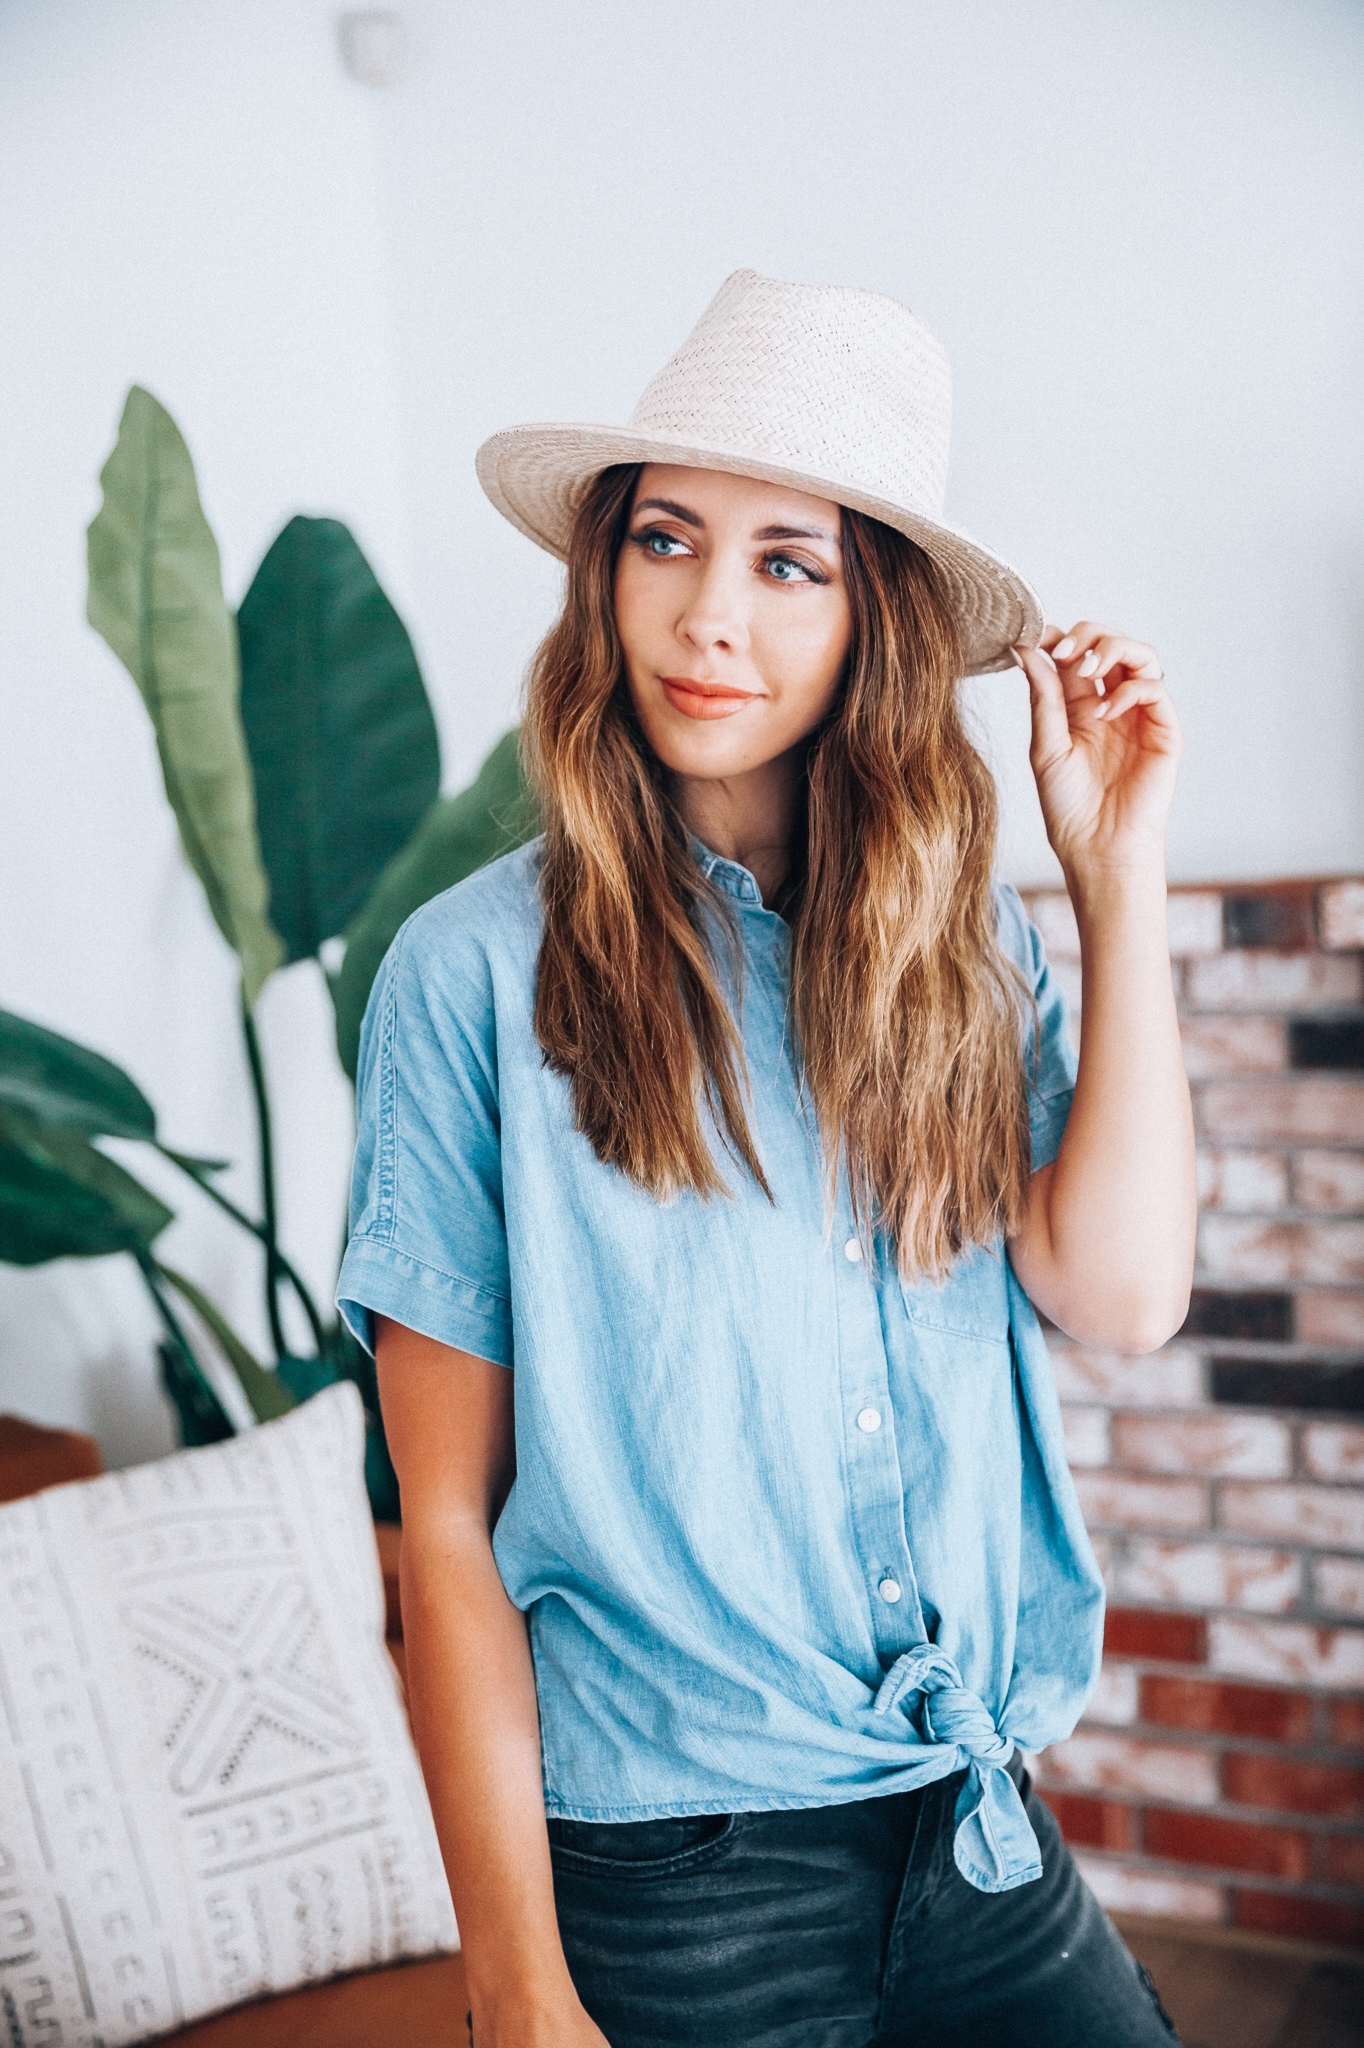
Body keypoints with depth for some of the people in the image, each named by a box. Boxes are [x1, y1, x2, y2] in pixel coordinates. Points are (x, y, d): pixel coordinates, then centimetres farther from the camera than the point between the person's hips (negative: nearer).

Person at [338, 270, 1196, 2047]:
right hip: (669, 1880, -3)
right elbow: (448, 1533, -9)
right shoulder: (479, 972, -11)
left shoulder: (965, 946, 2)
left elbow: (1123, 1291, -12)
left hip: (981, 1834, 4)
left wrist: (1117, 865, -8)